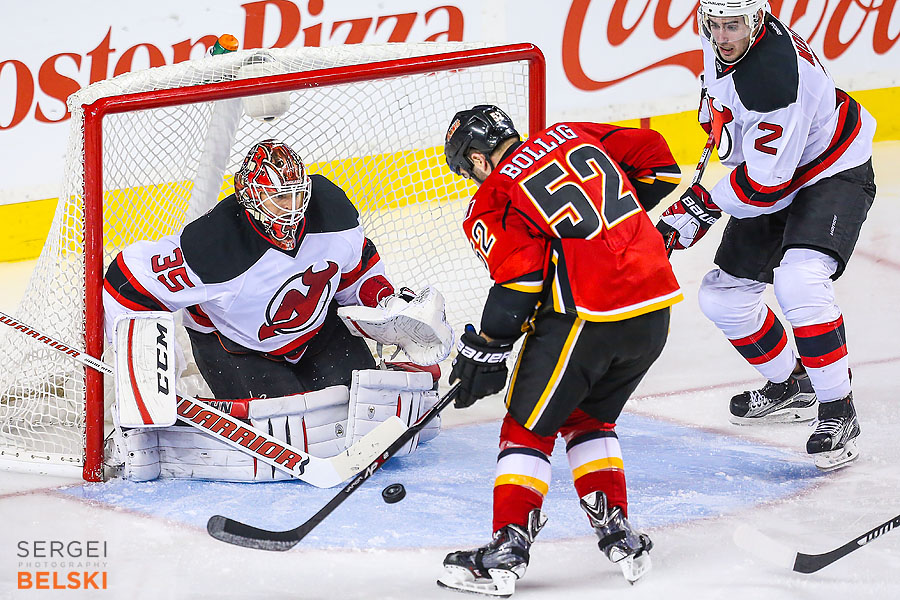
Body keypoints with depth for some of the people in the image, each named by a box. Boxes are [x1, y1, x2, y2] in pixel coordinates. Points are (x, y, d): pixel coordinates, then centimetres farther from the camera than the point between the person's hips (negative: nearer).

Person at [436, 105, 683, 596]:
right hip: (655, 309, 6)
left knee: (528, 425, 9)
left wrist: (484, 349, -1)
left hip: (585, 315, -6)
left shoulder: (492, 202, -1)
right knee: (588, 419, 25)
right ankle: (618, 532, 19)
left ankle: (508, 550, 4)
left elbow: (519, 279, -11)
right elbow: (655, 158, 19)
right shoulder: (572, 136, 16)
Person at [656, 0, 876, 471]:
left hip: (834, 173, -9)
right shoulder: (721, 45, -8)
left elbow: (766, 183, -31)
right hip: (770, 174, 9)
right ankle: (790, 386, 31)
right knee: (724, 295, 8)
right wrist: (719, 114, 27)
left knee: (798, 282, -32)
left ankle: (838, 413, -19)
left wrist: (700, 206, -21)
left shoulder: (774, 73, -35)